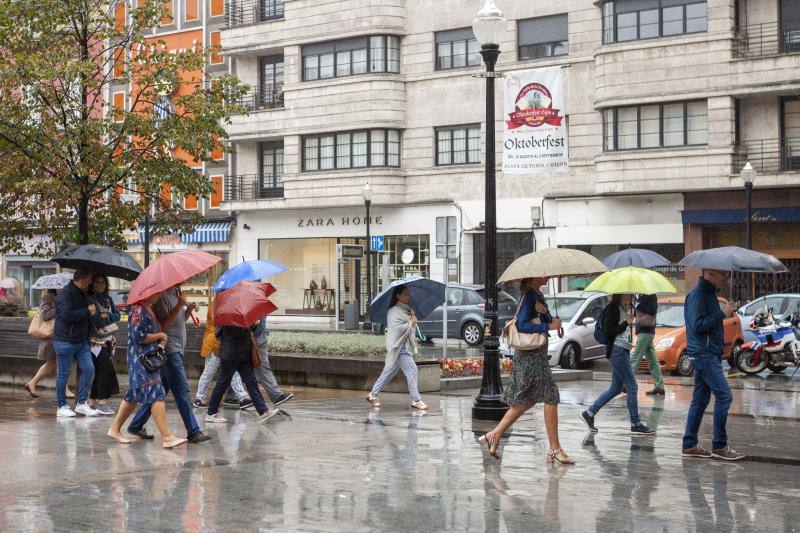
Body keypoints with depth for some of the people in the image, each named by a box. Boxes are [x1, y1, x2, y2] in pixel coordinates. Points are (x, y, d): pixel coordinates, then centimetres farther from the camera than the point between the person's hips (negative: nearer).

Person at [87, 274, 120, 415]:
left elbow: (117, 315, 8)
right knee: (106, 368, -15)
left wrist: (106, 316, -9)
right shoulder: (89, 299, -8)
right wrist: (109, 317, -7)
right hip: (95, 340, -7)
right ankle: (103, 402, -12)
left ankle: (92, 401, 17)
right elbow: (96, 320, -19)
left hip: (108, 340, 7)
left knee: (99, 371, 9)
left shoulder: (108, 298, 14)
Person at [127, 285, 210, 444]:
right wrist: (178, 306, -23)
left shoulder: (176, 294, 16)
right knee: (182, 390, -9)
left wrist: (189, 309, 6)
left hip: (177, 349, 10)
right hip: (169, 349, -10)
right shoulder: (162, 296, -12)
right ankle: (193, 432, -8)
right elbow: (163, 325, -18)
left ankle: (136, 425, 21)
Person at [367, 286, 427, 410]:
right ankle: (416, 400, -8)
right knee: (411, 370, -11)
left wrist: (414, 319, 3)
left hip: (405, 346, 10)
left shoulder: (407, 309, 16)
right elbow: (398, 328, -22)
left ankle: (373, 394, 22)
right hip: (398, 347, -10)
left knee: (389, 371, 14)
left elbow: (413, 327, 23)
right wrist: (411, 322, -11)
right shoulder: (394, 311, -13)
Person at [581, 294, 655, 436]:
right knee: (632, 387, -7)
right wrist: (626, 323, -15)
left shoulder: (626, 308, 14)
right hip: (617, 350, -10)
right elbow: (608, 331, -16)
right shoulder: (612, 308, -12)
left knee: (615, 388, 13)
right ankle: (636, 425, 0)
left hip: (624, 350, 10)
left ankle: (589, 413, 21)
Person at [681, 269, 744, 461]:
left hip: (711, 353, 10)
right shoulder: (697, 294, -15)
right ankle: (719, 446, -7)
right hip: (703, 353, -10)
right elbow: (698, 326, -21)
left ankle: (689, 445, 15)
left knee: (700, 400, 11)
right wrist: (722, 314, -19)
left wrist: (725, 313, 11)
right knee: (724, 395, -12)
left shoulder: (710, 293, 17)